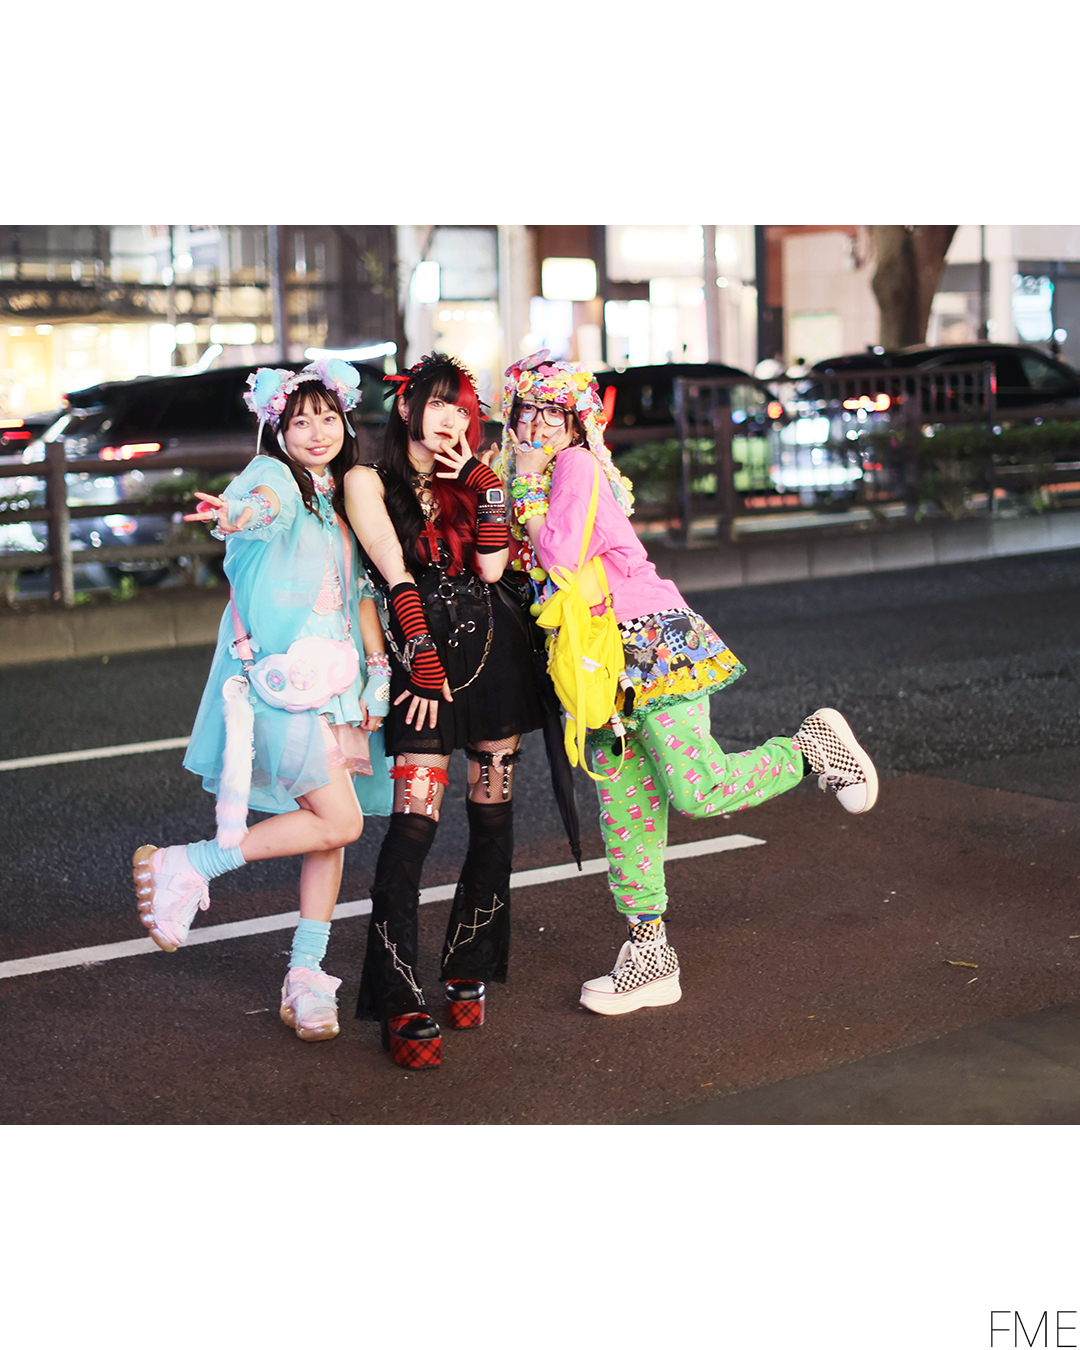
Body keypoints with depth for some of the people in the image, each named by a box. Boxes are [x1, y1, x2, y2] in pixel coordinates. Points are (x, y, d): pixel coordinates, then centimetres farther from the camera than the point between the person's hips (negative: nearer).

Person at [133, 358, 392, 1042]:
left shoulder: (345, 500, 18)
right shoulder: (273, 478, -5)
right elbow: (260, 503, -30)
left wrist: (378, 669, 10)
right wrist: (233, 513, -54)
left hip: (337, 679, 7)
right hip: (282, 678, -7)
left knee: (328, 826, 5)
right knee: (337, 821, -13)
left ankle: (307, 973, 14)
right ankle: (185, 869, -1)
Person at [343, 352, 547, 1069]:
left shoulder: (468, 481, 16)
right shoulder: (369, 479, 4)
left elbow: (491, 567, -1)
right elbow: (396, 577, -6)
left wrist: (481, 481, -3)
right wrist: (425, 666, -13)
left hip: (498, 647, 5)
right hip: (424, 651, -5)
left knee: (493, 818, 5)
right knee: (416, 820, -14)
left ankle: (469, 975, 20)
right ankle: (403, 1008, -11)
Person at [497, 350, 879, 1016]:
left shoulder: (576, 466, -8)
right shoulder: (549, 476, 18)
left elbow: (560, 553, -21)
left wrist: (526, 486, -11)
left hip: (655, 642, -9)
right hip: (604, 662, 9)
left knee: (697, 791, -17)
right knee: (624, 817, 7)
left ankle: (811, 747, 8)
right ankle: (651, 958, 14)